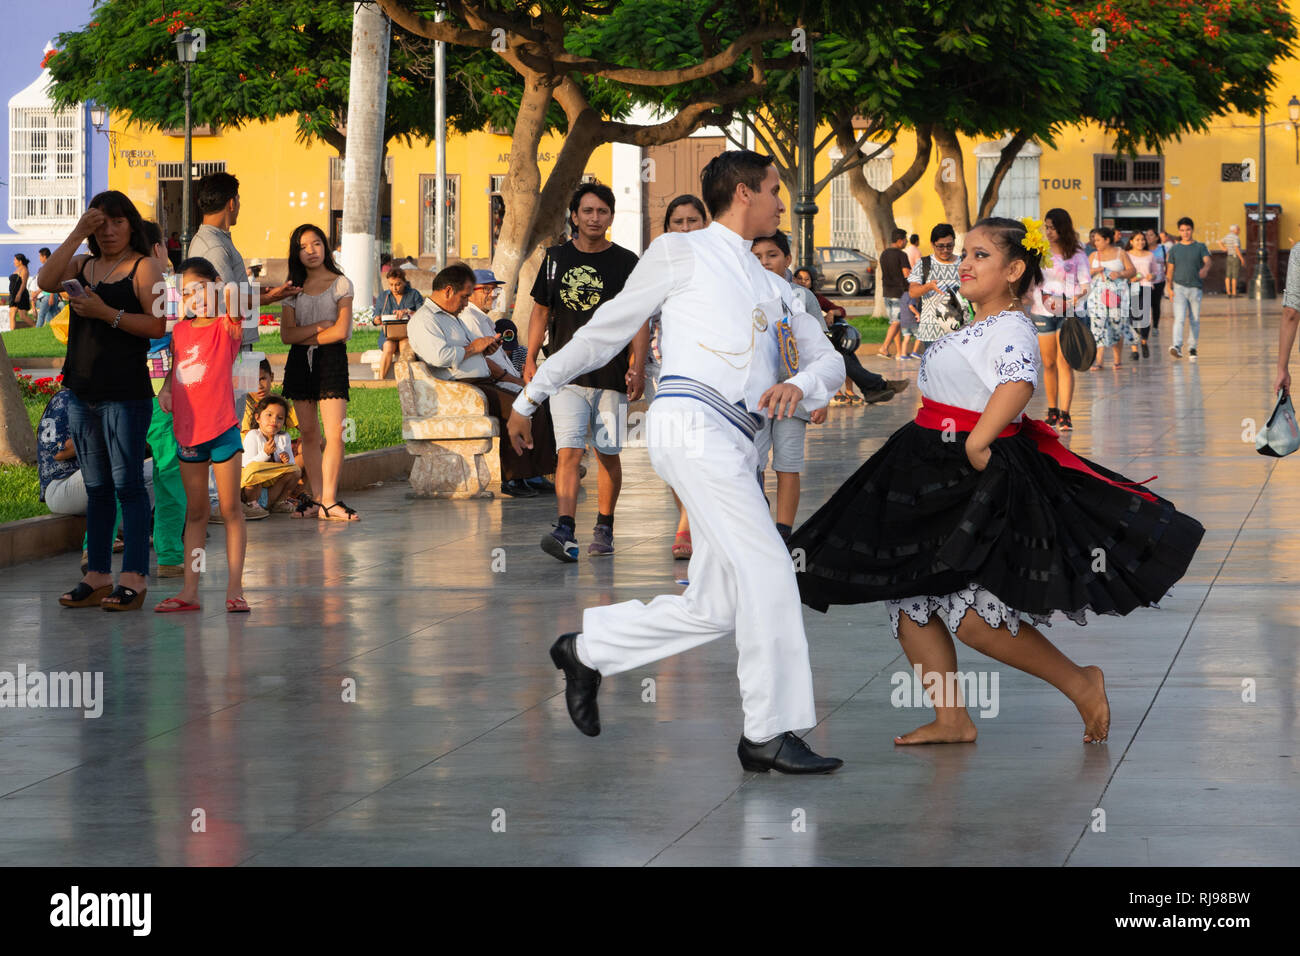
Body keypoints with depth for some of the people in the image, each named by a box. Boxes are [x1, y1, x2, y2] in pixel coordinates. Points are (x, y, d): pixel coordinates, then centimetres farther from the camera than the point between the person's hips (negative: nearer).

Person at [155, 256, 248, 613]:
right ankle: (189, 591, 14)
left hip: (222, 429, -5)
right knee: (195, 513, 12)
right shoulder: (180, 331, 8)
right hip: (187, 431, 5)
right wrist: (166, 388, 5)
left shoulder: (225, 328, -6)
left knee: (230, 509, -1)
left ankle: (234, 588, 2)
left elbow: (236, 313, -28)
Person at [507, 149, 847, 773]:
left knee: (713, 609, 3)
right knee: (767, 575, -15)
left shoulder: (771, 288, 28)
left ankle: (588, 649, 20)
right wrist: (529, 398, 19)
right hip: (692, 421, -7)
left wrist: (800, 384, -2)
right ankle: (771, 734, -12)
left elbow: (829, 360, 23)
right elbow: (604, 333, 14)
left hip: (734, 446, 7)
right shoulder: (680, 253, 10)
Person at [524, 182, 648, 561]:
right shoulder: (556, 258, 7)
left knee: (608, 455, 7)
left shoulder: (626, 262, 1)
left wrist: (638, 367, -9)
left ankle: (604, 529, 21)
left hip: (612, 374, 0)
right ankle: (565, 532, -23)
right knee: (569, 452, -12)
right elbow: (541, 311, 15)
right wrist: (530, 361, 11)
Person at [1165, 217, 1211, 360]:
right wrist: (1169, 288, 3)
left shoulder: (1200, 247, 5)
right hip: (1179, 287, -1)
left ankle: (1192, 347, 18)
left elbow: (1207, 261, -10)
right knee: (1179, 318, -15)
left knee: (1195, 320, 6)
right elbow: (1171, 269, 10)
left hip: (1195, 288, 1)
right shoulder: (1174, 249, 7)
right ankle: (1177, 346, -25)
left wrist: (1205, 269, -34)